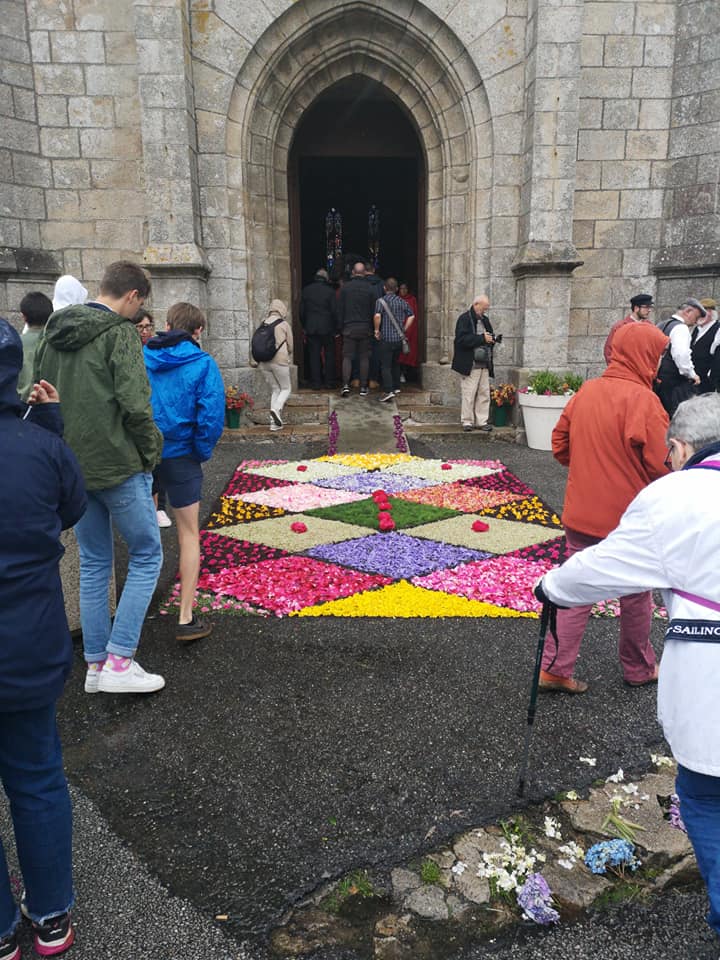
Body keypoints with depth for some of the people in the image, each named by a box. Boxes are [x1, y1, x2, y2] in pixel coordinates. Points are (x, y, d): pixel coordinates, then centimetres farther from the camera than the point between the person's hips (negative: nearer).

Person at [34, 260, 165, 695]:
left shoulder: (53, 332, 11)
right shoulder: (120, 333, -11)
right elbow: (135, 405, -20)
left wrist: (61, 449, 16)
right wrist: (151, 453, -7)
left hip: (72, 467, 7)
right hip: (118, 466, -7)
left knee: (94, 563, 15)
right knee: (147, 556, 6)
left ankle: (96, 664, 22)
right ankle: (119, 661, 3)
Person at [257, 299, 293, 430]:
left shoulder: (263, 323, 9)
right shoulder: (284, 325, -1)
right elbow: (290, 346, 6)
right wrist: (288, 356, 25)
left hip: (263, 362, 4)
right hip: (279, 360, -4)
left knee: (274, 389, 14)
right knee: (286, 388, 11)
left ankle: (274, 422, 6)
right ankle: (277, 408, -17)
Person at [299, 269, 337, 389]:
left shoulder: (306, 290, 3)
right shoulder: (330, 291, -5)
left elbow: (302, 310, 6)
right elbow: (335, 311, -5)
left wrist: (304, 327, 15)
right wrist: (336, 329, 2)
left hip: (311, 328, 2)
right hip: (327, 328, -2)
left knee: (314, 356, 5)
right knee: (329, 355, 9)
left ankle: (316, 383, 4)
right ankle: (329, 381, 10)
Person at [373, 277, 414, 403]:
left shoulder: (381, 301, -8)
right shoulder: (402, 301, 7)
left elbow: (377, 316, -23)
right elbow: (411, 316, 6)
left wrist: (377, 330, -10)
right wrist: (404, 330, 11)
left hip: (386, 338, -5)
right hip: (399, 338, 5)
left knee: (386, 366, -4)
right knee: (395, 363, 21)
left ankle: (389, 391, -14)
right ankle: (396, 387, 27)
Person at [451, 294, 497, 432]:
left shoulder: (485, 319, 18)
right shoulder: (464, 319, -6)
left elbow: (489, 337, 28)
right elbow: (462, 339, -18)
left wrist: (492, 340, 4)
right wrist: (482, 338, -20)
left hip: (484, 364, 7)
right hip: (469, 364, -7)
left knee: (484, 394, 6)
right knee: (468, 393, -4)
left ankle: (482, 421, 12)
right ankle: (467, 421, 5)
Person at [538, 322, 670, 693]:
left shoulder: (587, 390, 2)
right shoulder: (642, 400, -19)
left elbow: (560, 444, 8)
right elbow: (661, 465, -19)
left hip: (581, 513, 5)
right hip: (628, 518, -5)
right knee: (636, 597, 15)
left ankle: (555, 669, 14)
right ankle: (639, 669, 33)